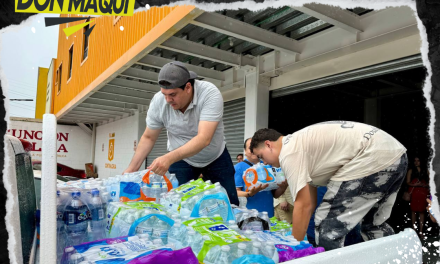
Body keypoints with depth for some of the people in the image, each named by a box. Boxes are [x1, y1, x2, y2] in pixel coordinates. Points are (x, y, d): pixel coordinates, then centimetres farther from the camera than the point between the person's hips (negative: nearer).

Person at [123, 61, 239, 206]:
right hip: (180, 158, 2)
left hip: (216, 156, -1)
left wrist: (169, 158, -53)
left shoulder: (210, 94, -32)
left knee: (230, 203, 4)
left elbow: (204, 139, -41)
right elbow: (148, 138, -7)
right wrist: (131, 168, -13)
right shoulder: (158, 101, -21)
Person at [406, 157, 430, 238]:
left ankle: (421, 231, 6)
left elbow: (429, 182, 11)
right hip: (413, 192, -1)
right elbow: (408, 182, 2)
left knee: (422, 211, 1)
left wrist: (425, 185, -9)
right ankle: (414, 230, 7)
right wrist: (414, 184, -16)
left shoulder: (425, 171, 11)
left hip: (423, 192, 1)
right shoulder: (411, 171, 7)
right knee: (414, 210, 0)